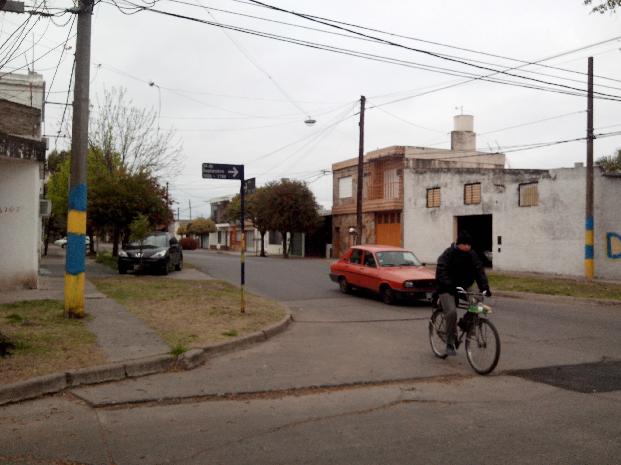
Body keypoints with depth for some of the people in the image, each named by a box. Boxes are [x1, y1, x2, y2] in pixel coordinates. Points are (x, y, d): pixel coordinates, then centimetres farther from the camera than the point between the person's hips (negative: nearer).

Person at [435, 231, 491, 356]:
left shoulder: (472, 255, 1)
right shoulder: (448, 253, -13)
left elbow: (479, 270, -6)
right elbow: (441, 271, -23)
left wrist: (484, 287, -21)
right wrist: (449, 285, -38)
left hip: (462, 287, 6)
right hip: (446, 289, -6)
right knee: (451, 312, -24)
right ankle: (450, 344, -13)